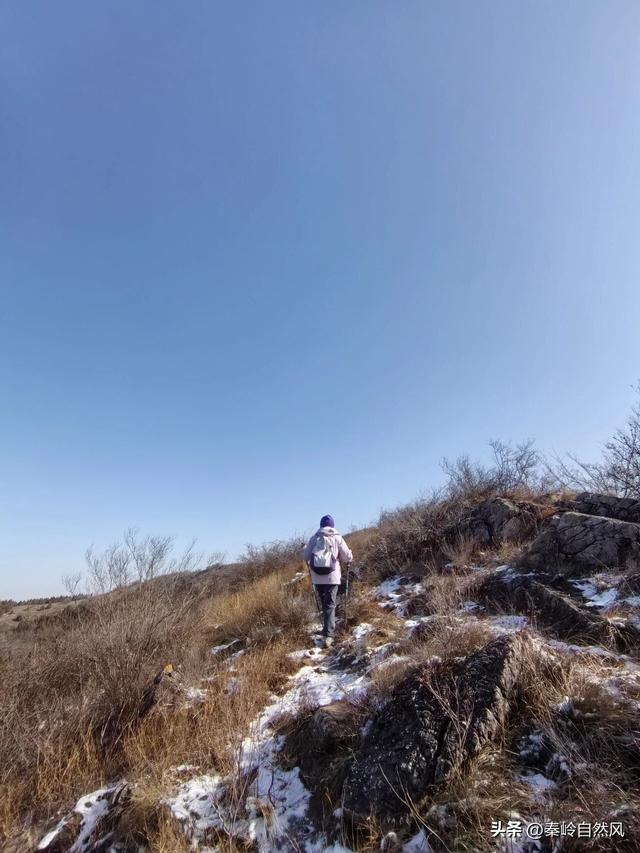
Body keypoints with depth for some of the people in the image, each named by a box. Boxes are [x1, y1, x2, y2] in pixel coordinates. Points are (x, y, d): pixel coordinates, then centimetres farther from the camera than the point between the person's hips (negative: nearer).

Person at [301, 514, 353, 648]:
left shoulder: (315, 537, 4)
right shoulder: (337, 538, 0)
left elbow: (304, 555, 3)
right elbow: (348, 557, 1)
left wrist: (310, 561, 25)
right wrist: (348, 558, 24)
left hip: (317, 577, 2)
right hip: (332, 576, -2)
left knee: (324, 604, 19)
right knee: (330, 605, 1)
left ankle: (327, 628, 32)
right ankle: (327, 635, -9)